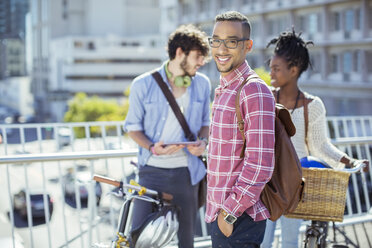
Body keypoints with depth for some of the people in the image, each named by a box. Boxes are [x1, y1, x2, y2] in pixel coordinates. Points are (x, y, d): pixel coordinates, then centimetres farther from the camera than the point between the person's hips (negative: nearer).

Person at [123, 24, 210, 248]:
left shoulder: (202, 84, 4)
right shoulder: (143, 85, -5)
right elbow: (133, 127, 2)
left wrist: (203, 142, -6)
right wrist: (153, 147, -16)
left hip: (186, 171, 3)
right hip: (152, 169, -3)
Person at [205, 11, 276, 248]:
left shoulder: (255, 90, -16)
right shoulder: (223, 90, 14)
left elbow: (261, 163, -22)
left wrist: (230, 211, -18)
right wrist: (221, 210, 17)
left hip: (239, 219, -9)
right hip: (221, 213, 9)